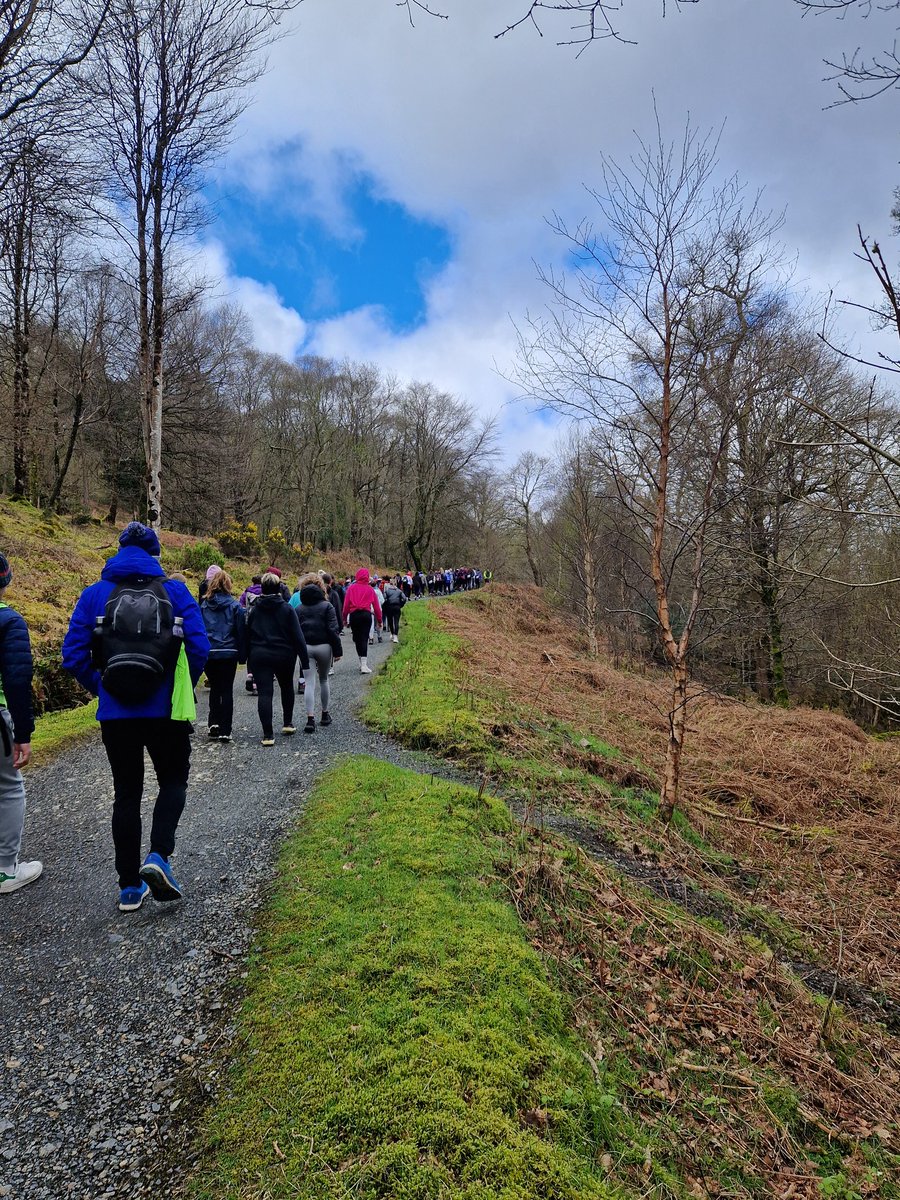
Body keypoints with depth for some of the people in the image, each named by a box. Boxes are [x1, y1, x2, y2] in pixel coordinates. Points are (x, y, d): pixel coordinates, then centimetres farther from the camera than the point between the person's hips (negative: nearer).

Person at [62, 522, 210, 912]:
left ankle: (130, 886, 22)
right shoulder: (175, 591, -3)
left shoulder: (95, 594, 1)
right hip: (165, 711, -1)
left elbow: (73, 655, -3)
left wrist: (100, 688, 12)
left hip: (115, 714, 2)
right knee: (173, 781, 19)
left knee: (126, 793, 15)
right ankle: (159, 855, -2)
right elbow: (199, 648, -9)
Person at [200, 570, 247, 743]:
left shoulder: (204, 606, 3)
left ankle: (214, 723, 8)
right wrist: (243, 655, 3)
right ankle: (224, 731, 3)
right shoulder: (234, 606, -3)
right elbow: (241, 632, -3)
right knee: (227, 690, 4)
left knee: (214, 688, 18)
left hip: (208, 653, 2)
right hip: (228, 653, -2)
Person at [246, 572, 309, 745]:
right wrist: (304, 660, -4)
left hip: (259, 656, 0)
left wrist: (249, 661, 14)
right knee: (287, 687, 22)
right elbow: (298, 636, -8)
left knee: (264, 693, -3)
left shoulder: (254, 610, 3)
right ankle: (287, 723, 29)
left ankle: (268, 735, -7)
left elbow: (247, 636, 7)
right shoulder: (287, 609, -5)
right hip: (284, 655, 0)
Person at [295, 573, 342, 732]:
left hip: (305, 647, 1)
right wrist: (337, 650, -5)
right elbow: (333, 629, -8)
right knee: (324, 679, 16)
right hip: (324, 647, -1)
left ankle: (310, 719, -9)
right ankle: (325, 714, 24)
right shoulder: (327, 606, -3)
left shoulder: (299, 608, 6)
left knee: (309, 683, 0)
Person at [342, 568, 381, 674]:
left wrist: (345, 617, 6)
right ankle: (364, 665, -9)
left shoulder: (351, 588, 3)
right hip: (366, 614, 0)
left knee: (357, 639, 12)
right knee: (364, 639, 0)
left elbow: (346, 604, -1)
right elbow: (376, 606, 6)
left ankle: (362, 663, 17)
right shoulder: (370, 589, 4)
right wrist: (379, 620, 14)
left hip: (354, 615, 0)